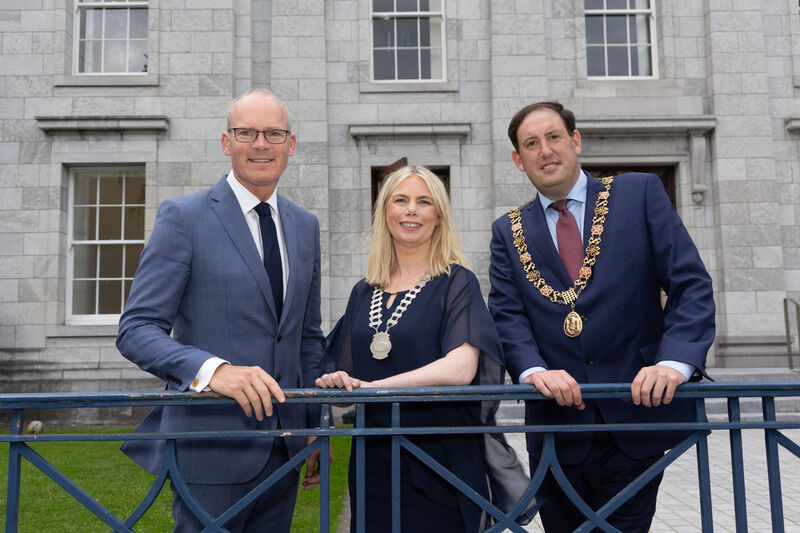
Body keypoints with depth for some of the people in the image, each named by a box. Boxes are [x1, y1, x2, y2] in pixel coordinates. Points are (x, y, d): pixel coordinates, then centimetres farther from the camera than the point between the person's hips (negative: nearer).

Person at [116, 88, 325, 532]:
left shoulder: (306, 226, 10)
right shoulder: (183, 217, -7)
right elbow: (136, 330, -12)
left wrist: (318, 427, 14)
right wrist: (213, 369, -28)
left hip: (284, 444, 5)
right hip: (213, 448, -5)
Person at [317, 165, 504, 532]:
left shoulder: (456, 283, -5)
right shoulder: (364, 292, 8)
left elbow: (461, 368, -19)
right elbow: (348, 374, 12)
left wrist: (369, 387, -22)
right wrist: (337, 384, -12)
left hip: (439, 458, -4)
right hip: (372, 462, 4)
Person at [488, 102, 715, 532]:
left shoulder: (640, 193, 3)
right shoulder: (508, 231, 9)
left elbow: (691, 284, -4)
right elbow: (507, 316, -1)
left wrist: (675, 361, -19)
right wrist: (534, 370, -21)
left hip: (635, 419, -2)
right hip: (556, 424, 2)